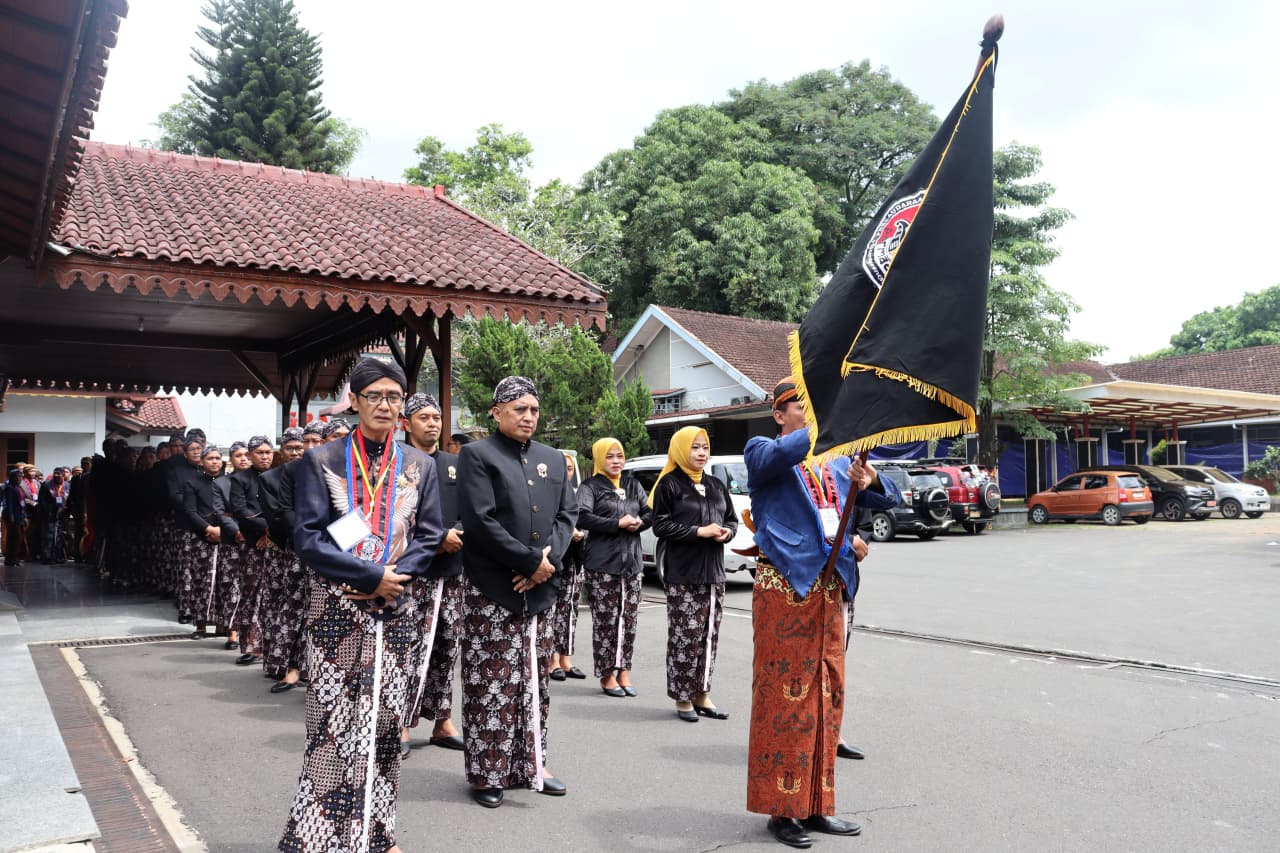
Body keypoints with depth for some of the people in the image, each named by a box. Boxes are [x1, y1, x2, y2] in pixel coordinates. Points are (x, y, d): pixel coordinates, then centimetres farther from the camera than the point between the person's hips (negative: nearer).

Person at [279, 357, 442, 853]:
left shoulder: (419, 466, 8)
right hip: (336, 606, -2)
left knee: (386, 717, 6)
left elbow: (429, 538, 6)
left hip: (396, 607, 3)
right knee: (332, 719, -2)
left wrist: (393, 578, -11)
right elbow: (308, 539, -7)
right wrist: (371, 575, -14)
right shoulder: (322, 461, 0)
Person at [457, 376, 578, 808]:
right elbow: (481, 522, -15)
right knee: (491, 685, -1)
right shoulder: (477, 455, -5)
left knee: (535, 683, 12)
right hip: (491, 590, -6)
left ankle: (531, 764, 24)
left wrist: (549, 559, -8)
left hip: (540, 590, 6)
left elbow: (568, 513, 10)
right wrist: (530, 561, -15)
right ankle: (487, 773, 10)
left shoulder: (553, 459, 14)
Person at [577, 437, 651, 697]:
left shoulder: (633, 485, 17)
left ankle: (624, 673, 14)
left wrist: (639, 523, -7)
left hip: (632, 561, 5)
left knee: (629, 619, 5)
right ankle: (607, 675, 6)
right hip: (602, 564, -5)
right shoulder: (591, 487, -1)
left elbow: (650, 512, 15)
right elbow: (582, 517, -16)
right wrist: (618, 523, -15)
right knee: (606, 619, -4)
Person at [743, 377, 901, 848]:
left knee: (827, 695, 10)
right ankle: (783, 808, 8)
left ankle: (816, 805, 20)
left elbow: (886, 500, 16)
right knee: (785, 694, -3)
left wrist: (870, 482, -6)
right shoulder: (763, 450, 0)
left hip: (831, 588, 6)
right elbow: (779, 455, -24)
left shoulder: (837, 461, 18)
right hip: (785, 585, -6)